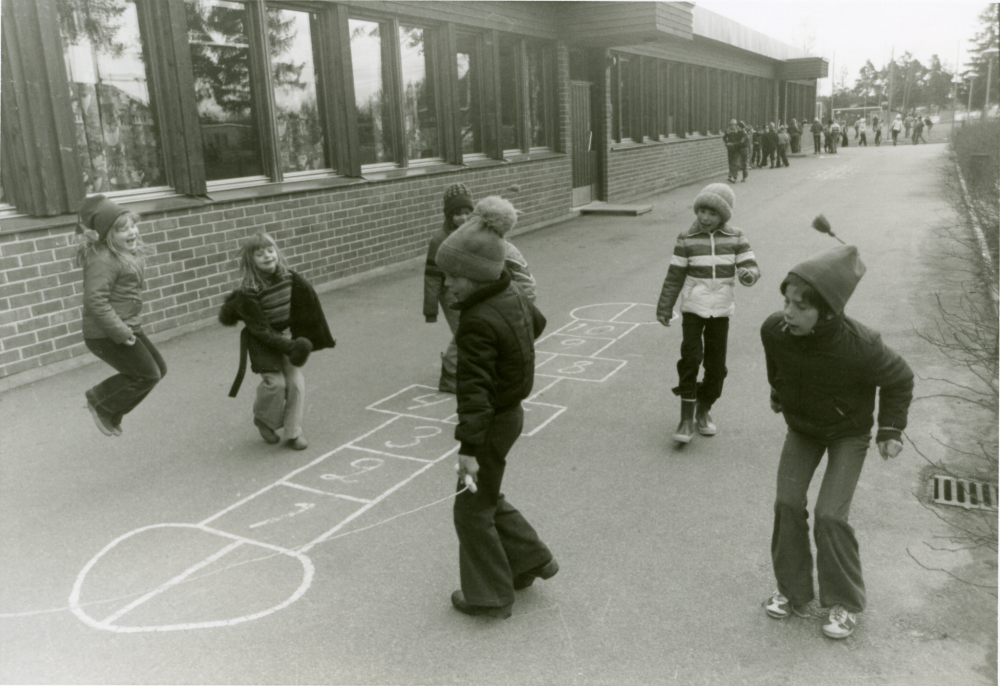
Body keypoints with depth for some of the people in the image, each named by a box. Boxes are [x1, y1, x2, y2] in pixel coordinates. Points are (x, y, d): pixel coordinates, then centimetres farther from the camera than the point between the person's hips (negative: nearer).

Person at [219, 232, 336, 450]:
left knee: (296, 381, -5)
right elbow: (260, 329, -20)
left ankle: (293, 432, 10)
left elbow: (309, 300, 4)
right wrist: (289, 347, -26)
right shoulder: (248, 293, -22)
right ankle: (264, 420, 18)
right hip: (262, 342, -4)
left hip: (285, 336, 4)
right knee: (276, 382, -14)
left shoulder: (290, 279, -10)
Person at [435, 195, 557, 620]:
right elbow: (537, 323, 20)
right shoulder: (512, 293, -1)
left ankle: (490, 596, 23)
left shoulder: (478, 322, -28)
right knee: (488, 497, 25)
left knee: (473, 509, 9)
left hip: (492, 422, -9)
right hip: (510, 412, 9)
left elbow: (474, 389, -31)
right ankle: (529, 560, 35)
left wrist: (469, 448, -29)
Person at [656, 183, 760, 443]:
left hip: (721, 309, 2)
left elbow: (750, 266, -2)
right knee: (690, 358, -11)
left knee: (716, 365, 7)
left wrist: (748, 273, -27)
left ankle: (704, 410, 27)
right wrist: (665, 307, 0)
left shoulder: (736, 239, 0)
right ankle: (687, 418, -3)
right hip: (693, 308, -2)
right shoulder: (687, 239, -4)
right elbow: (675, 275, 0)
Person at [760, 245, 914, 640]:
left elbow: (899, 379, -13)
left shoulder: (858, 346, -35)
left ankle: (845, 603, 12)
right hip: (801, 427, 4)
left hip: (848, 433, -4)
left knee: (829, 515, -10)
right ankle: (793, 593, 15)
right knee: (787, 504, -3)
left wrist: (891, 429, -13)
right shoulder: (773, 330, -25)